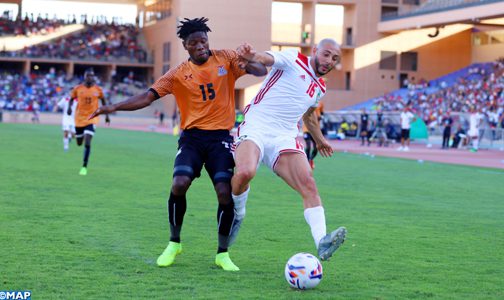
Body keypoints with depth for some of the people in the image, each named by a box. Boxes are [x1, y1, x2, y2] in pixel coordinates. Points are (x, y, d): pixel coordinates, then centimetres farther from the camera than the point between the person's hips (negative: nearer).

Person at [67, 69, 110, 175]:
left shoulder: (98, 90, -4)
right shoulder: (77, 89, -4)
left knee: (87, 143, -17)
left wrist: (106, 115, 11)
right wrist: (69, 107, -11)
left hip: (92, 118, -2)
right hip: (79, 119, 2)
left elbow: (103, 101, 11)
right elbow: (71, 99, 10)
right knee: (79, 143, 14)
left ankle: (84, 167, -9)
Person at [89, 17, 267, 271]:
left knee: (225, 193, -14)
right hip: (192, 136, 0)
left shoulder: (226, 58, 4)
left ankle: (223, 253, 5)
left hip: (220, 137, 0)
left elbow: (262, 72, 1)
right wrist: (115, 107, -10)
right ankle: (174, 243, 2)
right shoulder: (179, 74, 5)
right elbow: (148, 97, 1)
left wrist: (249, 61, -22)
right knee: (179, 185, -21)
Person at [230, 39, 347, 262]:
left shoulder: (320, 87, 21)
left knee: (308, 184, -17)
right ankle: (236, 216, -3)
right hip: (255, 128, -6)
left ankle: (322, 242, -27)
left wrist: (319, 139, 53)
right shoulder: (293, 60, 0)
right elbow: (266, 58, -20)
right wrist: (251, 55, -44)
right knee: (245, 172, -33)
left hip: (284, 138, 6)